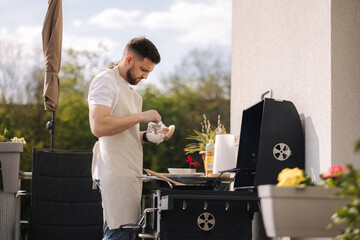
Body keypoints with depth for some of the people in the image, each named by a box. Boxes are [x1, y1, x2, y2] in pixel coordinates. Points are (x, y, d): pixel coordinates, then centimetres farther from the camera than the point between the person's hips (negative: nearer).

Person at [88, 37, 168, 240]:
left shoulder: (127, 87, 23)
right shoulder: (106, 82, -7)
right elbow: (99, 126, -22)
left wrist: (146, 136, 11)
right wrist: (140, 117, -16)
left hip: (129, 174, 10)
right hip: (115, 175, -10)